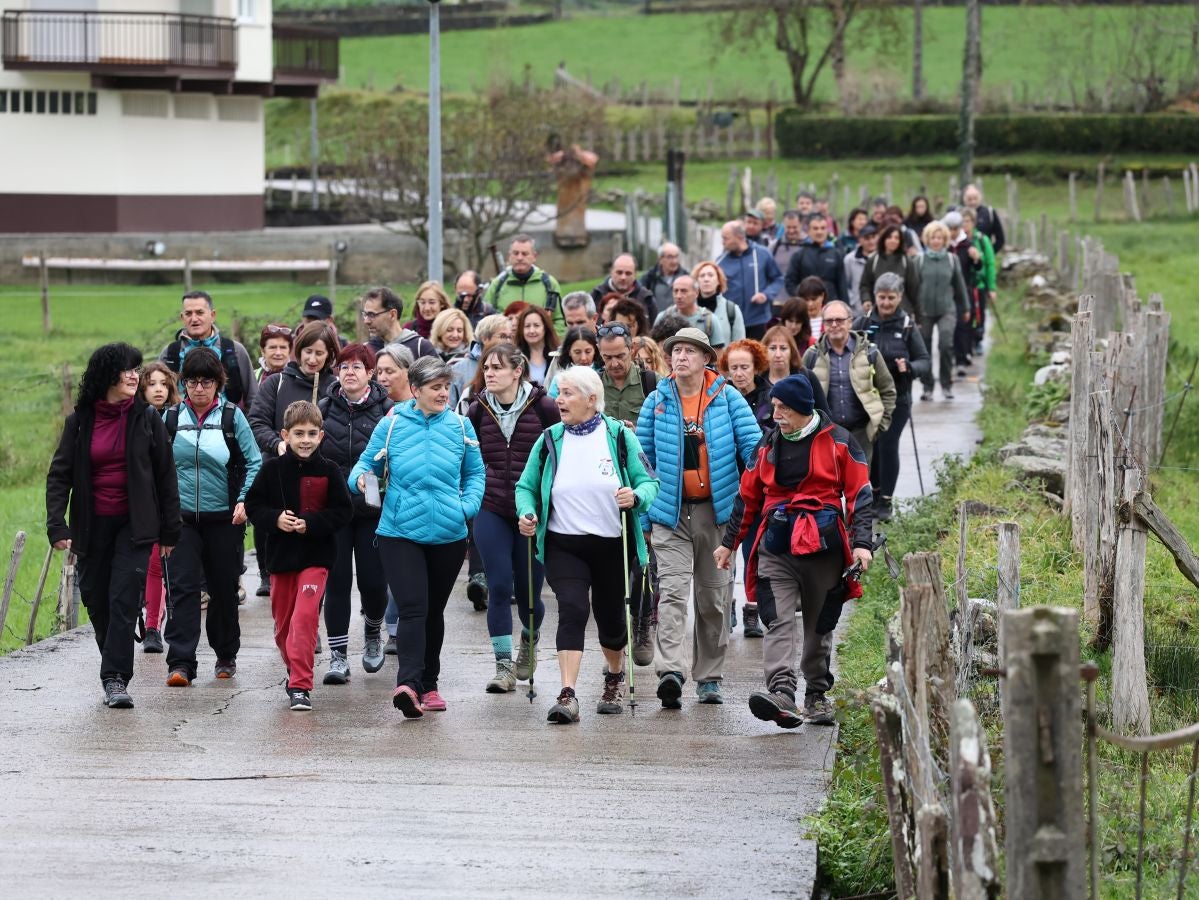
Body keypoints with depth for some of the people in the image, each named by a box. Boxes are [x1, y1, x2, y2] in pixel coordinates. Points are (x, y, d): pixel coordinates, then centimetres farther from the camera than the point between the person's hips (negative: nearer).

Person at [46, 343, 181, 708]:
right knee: (96, 601, 8)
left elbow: (165, 475, 4)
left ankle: (116, 679, -15)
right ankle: (116, 673, 26)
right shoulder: (80, 422, 1)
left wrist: (170, 528, 3)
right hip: (93, 525, 2)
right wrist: (57, 524, -11)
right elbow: (59, 474, 1)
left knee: (123, 600, -13)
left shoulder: (147, 418, 0)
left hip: (134, 525, -2)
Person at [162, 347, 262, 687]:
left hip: (223, 518, 0)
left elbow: (253, 462, 2)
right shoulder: (171, 418, 4)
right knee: (183, 588, -10)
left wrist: (244, 500, -10)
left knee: (224, 589, 11)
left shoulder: (232, 417, 0)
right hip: (182, 518, 0)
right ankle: (180, 664, -15)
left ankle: (226, 655, 28)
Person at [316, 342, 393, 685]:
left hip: (373, 511, -1)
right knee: (337, 580, -2)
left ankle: (373, 634, 33)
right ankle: (338, 655, 3)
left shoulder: (387, 411, -2)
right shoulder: (324, 409, 5)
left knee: (373, 580, 1)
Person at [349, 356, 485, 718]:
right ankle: (408, 683, -29)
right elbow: (367, 463, 7)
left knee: (434, 610, 15)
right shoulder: (391, 425, 0)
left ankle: (428, 685, 27)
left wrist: (468, 506, -3)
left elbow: (475, 473, 14)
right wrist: (361, 478, -16)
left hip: (448, 535, 3)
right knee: (412, 608, -18)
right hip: (400, 533, -3)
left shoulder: (460, 426, 5)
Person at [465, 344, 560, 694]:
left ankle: (530, 638, 37)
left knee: (528, 590, 5)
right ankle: (504, 665, -4)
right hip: (491, 511, 2)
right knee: (499, 586, -9)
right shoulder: (479, 409, 3)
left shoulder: (543, 406, -4)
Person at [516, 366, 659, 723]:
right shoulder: (550, 439, 3)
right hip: (563, 545, 0)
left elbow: (649, 482, -1)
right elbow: (526, 486, 10)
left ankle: (615, 677, 43)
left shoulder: (619, 436, -2)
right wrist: (526, 513, -10)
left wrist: (636, 497, -24)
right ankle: (568, 695, -26)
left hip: (612, 546, 0)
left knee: (610, 619, 12)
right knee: (572, 610, -20)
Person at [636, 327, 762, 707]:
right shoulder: (657, 401, 3)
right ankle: (669, 672, -27)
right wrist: (642, 511, 5)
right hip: (671, 511, -1)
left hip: (716, 509, 1)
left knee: (713, 596, 9)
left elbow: (753, 446, -2)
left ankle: (709, 677, 19)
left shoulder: (727, 398, 0)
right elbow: (643, 458, 7)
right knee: (673, 590, -15)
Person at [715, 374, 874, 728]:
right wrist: (729, 542, 22)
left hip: (822, 545, -2)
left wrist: (861, 543, -9)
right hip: (776, 547, 2)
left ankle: (817, 695, 23)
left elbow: (859, 494, 1)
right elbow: (747, 497, 20)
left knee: (820, 625, 9)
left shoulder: (838, 443, 1)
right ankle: (782, 693, -29)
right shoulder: (768, 445, 11)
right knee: (778, 622, -16)